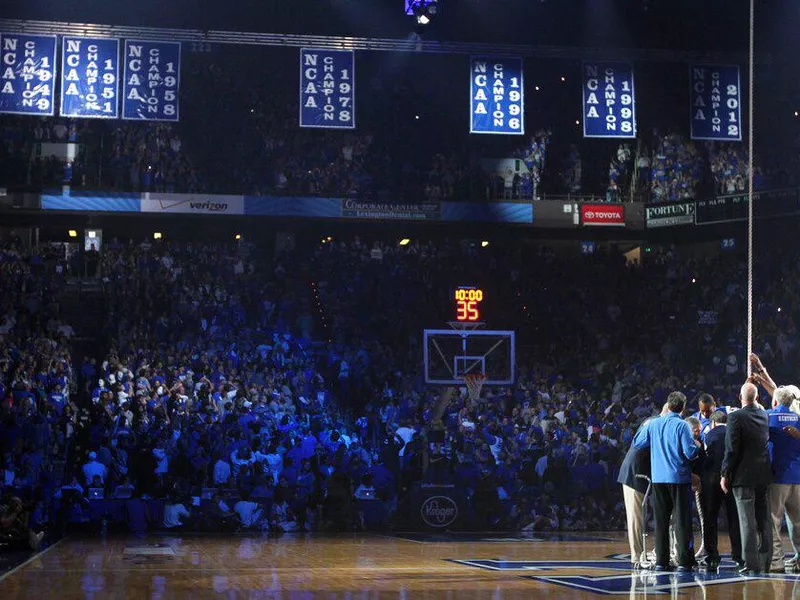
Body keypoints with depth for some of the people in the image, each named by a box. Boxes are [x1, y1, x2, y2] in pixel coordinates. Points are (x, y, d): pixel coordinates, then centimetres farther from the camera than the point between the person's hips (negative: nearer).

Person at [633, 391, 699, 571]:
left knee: (661, 521, 9)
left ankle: (661, 561, 7)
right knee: (682, 520, 1)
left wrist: (645, 431, 27)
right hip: (679, 478, -3)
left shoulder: (654, 424, 3)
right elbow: (690, 453, -14)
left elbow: (637, 443, 10)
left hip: (658, 478, 3)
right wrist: (697, 445, 7)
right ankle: (684, 561, -2)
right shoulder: (682, 426, -9)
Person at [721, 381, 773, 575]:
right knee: (764, 521, 11)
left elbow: (731, 449, -15)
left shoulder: (736, 417, -12)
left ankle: (752, 564, -7)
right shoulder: (765, 416, 6)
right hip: (764, 475, 6)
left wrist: (725, 474, -6)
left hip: (743, 476, -6)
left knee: (748, 522, -5)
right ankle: (765, 562, 15)